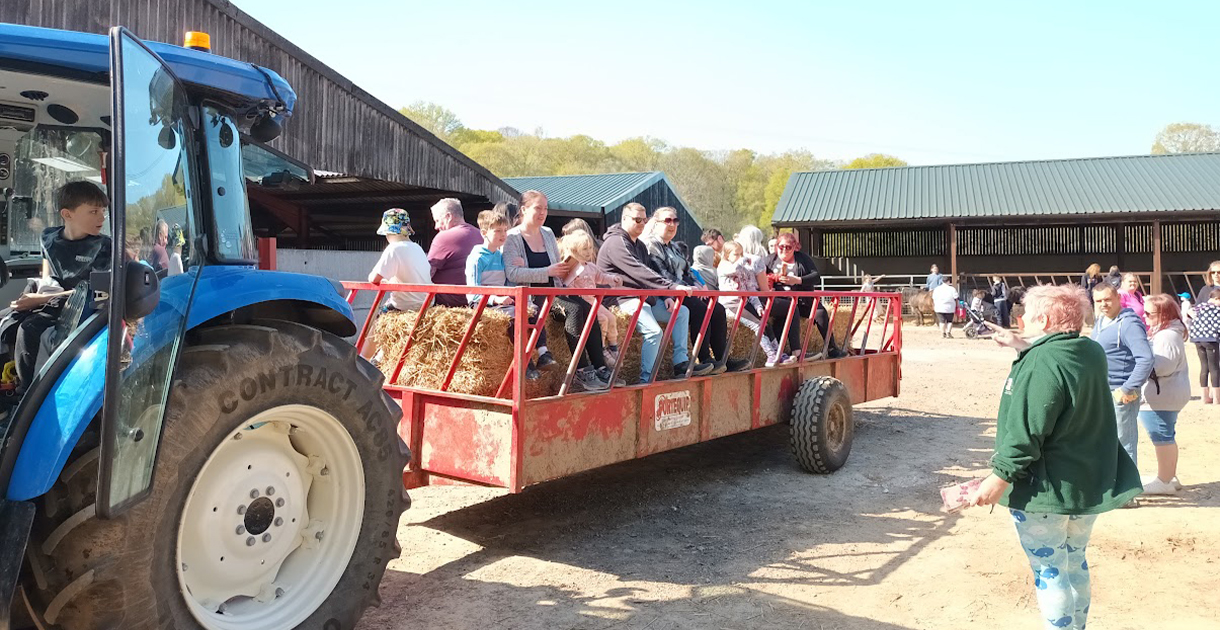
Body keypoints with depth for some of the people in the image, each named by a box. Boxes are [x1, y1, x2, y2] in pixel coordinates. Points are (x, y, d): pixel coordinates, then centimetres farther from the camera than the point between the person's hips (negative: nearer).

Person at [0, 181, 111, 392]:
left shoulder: (102, 246, -13)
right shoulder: (49, 237, 5)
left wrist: (41, 299, -18)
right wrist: (43, 289, -3)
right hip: (51, 299, 7)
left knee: (29, 329, -27)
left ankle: (28, 391, -12)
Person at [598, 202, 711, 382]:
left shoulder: (640, 246, 20)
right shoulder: (616, 243, -13)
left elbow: (647, 275, 22)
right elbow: (640, 273, -25)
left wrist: (665, 297, 3)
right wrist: (672, 286, -31)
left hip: (643, 298, 10)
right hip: (623, 300, -10)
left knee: (682, 312, 9)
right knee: (654, 331, -30)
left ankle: (681, 363, 3)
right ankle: (646, 381, -22)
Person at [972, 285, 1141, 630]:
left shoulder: (1040, 364, -23)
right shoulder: (1092, 352, 2)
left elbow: (1026, 432, -25)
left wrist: (1000, 477, -20)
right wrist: (1022, 346, 25)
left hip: (1046, 489, -9)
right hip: (1090, 484, 9)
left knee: (1048, 572, 3)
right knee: (1075, 563, 22)